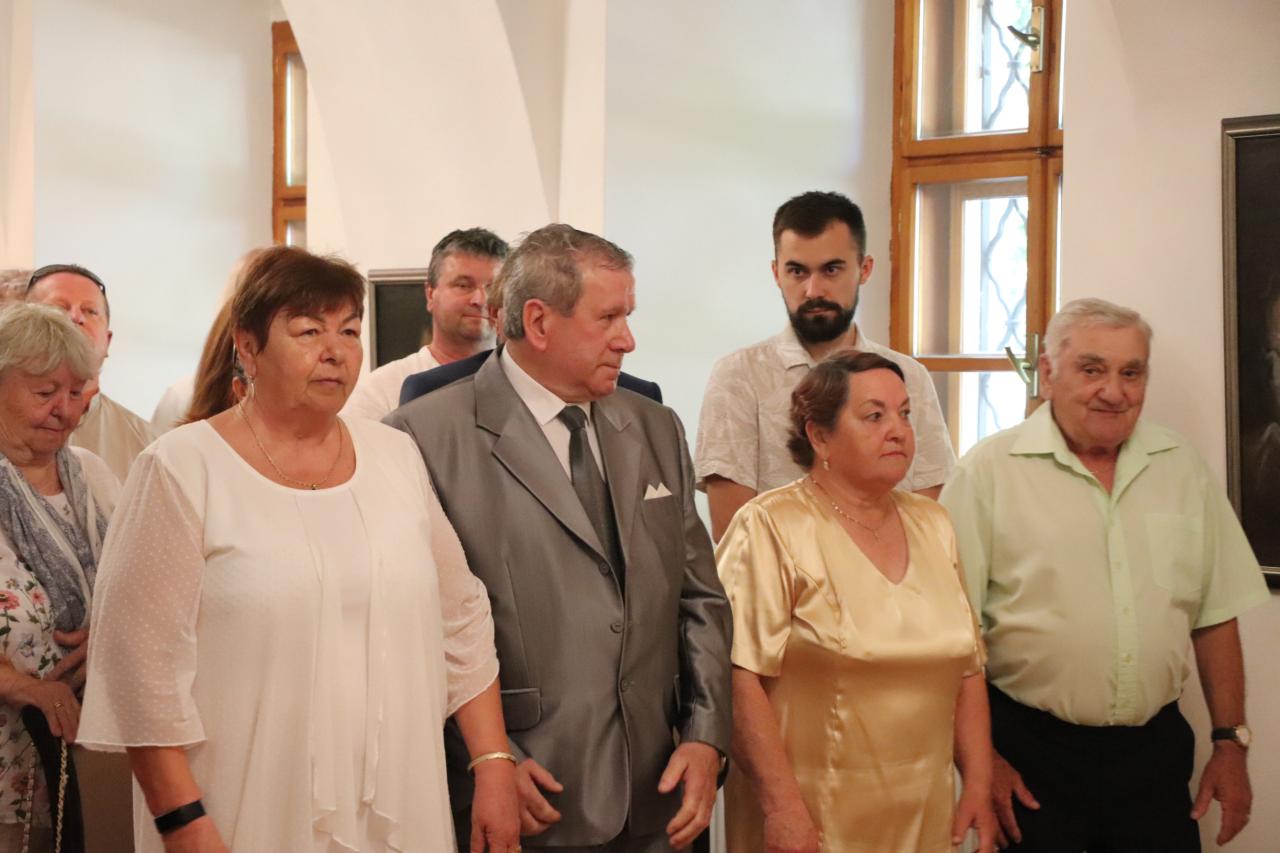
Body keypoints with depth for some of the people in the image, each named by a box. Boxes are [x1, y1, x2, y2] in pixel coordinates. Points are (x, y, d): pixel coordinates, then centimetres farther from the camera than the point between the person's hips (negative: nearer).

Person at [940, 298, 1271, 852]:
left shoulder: (1183, 470, 6)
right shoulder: (990, 470, -8)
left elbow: (1215, 616, 11)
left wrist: (1230, 743, 8)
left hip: (1155, 750, 4)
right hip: (1030, 751, -3)